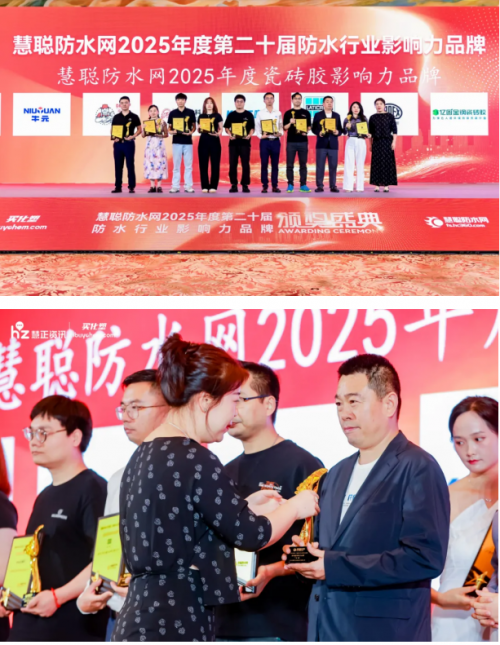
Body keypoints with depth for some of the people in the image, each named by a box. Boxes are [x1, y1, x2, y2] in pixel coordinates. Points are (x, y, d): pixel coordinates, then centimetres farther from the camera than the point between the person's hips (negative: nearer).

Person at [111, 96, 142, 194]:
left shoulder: (134, 117, 3)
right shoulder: (116, 117, 10)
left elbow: (139, 129, 5)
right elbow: (112, 129, 14)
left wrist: (133, 136, -12)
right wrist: (113, 137, -5)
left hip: (129, 143, -3)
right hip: (118, 143, 3)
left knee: (130, 165, -3)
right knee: (118, 166, 5)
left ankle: (131, 187, 0)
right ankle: (118, 187, 9)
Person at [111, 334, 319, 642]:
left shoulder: (145, 454, 12)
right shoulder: (192, 458, -15)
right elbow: (251, 534, -9)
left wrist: (244, 507, 22)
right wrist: (295, 506, 9)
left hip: (144, 618, 10)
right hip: (173, 624, -10)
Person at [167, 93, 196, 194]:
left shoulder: (190, 112, 4)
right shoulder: (172, 113, 6)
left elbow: (194, 126, 9)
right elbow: (169, 127, 9)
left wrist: (191, 132, -12)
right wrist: (172, 131, -13)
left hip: (188, 141, 0)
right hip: (176, 141, 0)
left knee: (188, 165, 1)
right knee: (176, 165, 3)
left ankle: (188, 186, 5)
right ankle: (175, 186, 6)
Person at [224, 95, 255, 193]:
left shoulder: (249, 115, 6)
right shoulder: (231, 115, 9)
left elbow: (252, 128, 6)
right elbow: (227, 128, 10)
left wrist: (249, 135, -13)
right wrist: (230, 135, -9)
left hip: (245, 142, -1)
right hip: (233, 142, 1)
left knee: (245, 164, -3)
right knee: (232, 164, 1)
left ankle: (245, 185, 2)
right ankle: (234, 185, 6)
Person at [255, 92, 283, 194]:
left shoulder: (278, 113, 11)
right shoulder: (260, 113, 6)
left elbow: (281, 126, 10)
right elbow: (257, 127, 4)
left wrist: (280, 133, -11)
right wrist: (260, 136, -14)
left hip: (275, 141, 1)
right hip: (265, 140, -1)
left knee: (275, 164, 3)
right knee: (264, 164, -1)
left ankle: (274, 186, 7)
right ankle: (265, 185, 3)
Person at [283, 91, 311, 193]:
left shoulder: (306, 113, 10)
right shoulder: (288, 113, 6)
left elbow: (309, 126, 11)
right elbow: (285, 127, 4)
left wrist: (305, 132, -9)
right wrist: (290, 123, -15)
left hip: (303, 141, 1)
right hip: (291, 141, -1)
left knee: (303, 164, 3)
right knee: (290, 164, -1)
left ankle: (303, 185, 6)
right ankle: (290, 185, 3)